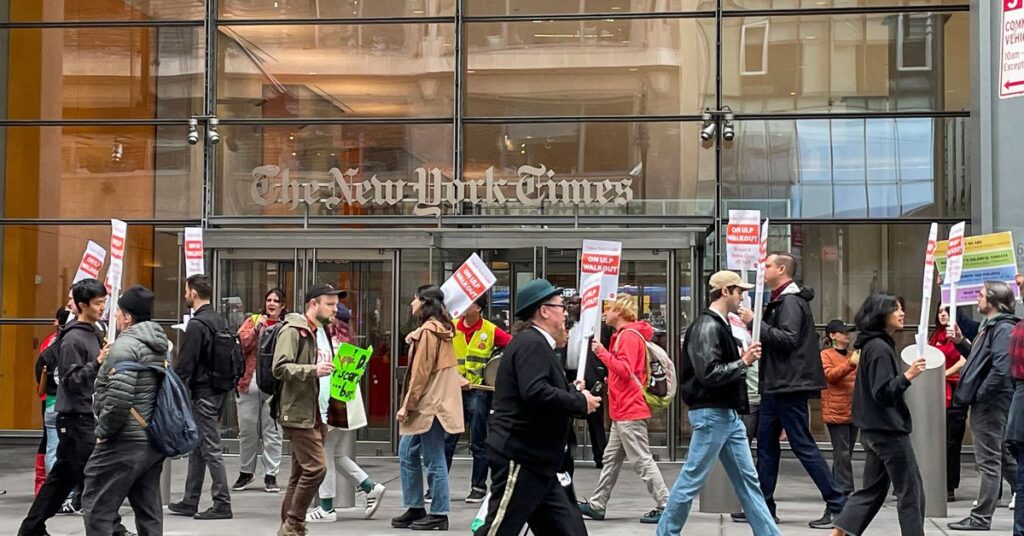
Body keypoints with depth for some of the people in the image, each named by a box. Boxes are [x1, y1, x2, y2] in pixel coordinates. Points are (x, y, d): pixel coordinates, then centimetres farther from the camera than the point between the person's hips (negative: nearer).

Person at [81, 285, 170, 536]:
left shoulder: (124, 346, -16)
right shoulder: (161, 345, 14)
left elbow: (119, 398, -24)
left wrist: (103, 430, -11)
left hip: (125, 443, -9)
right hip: (154, 442, 9)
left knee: (97, 507, -2)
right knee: (148, 510, 12)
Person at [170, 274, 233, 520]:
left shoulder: (197, 325, -16)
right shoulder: (219, 320, 12)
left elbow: (184, 364, -17)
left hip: (203, 394, -9)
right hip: (219, 390, 9)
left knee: (211, 449, -4)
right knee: (197, 448, 15)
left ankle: (222, 504, -1)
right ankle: (190, 502, 22)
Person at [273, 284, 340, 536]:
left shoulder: (323, 332, 19)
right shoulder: (292, 330, -9)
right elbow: (280, 367, -19)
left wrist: (332, 371, 12)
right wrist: (313, 370, -28)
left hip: (317, 413, 9)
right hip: (299, 413, -9)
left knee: (301, 472, 10)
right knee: (315, 467, -15)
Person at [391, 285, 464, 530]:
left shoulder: (428, 330, -14)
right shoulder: (440, 329, 16)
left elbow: (421, 372, -17)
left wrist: (407, 405, -13)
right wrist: (415, 341, 2)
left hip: (429, 404, -10)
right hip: (431, 403, 10)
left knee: (433, 460, -3)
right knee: (408, 454, 13)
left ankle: (439, 514, 3)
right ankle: (415, 509, 19)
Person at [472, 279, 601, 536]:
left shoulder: (538, 344, 20)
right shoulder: (531, 343, -14)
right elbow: (535, 392, -28)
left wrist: (574, 393, 11)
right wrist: (581, 402, -17)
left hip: (536, 461, 11)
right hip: (521, 457, -11)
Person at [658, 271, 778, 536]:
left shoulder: (720, 325, 14)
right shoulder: (707, 327, -15)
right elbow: (708, 374, -24)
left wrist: (745, 358, 2)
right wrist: (743, 362, -18)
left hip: (729, 414, 10)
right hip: (711, 414, -10)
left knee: (748, 479, 10)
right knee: (692, 479, -1)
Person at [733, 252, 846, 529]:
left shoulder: (791, 302, -14)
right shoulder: (779, 300, 18)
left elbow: (788, 339, -24)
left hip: (789, 386, -11)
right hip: (776, 386, 11)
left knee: (803, 446, -8)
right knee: (766, 445, 12)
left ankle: (837, 505, -4)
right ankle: (763, 506, 17)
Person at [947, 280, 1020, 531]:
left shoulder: (1003, 328, -15)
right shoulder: (990, 325, 15)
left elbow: (1001, 369, -24)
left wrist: (979, 395, -19)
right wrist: (961, 342, 10)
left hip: (990, 403, -10)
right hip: (986, 402, 10)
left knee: (989, 462, -4)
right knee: (1004, 458, 16)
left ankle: (981, 518, 1)